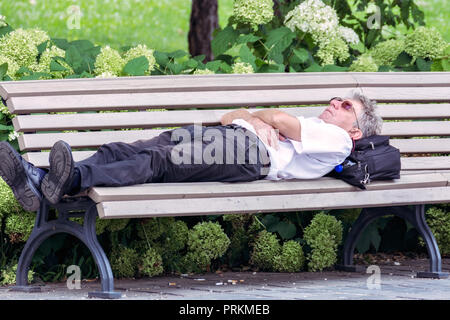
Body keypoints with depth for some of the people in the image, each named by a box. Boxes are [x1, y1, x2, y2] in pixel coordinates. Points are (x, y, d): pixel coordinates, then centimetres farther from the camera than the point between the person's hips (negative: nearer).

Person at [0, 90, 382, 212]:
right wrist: (255, 120, 14)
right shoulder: (303, 125, 42)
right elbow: (229, 116, 34)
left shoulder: (337, 140, 15)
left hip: (251, 154, -8)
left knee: (160, 161, -33)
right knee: (120, 151, -18)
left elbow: (279, 118, 0)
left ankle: (73, 180, -55)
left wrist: (258, 118, 19)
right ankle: (39, 182, -38)